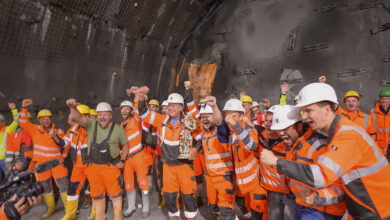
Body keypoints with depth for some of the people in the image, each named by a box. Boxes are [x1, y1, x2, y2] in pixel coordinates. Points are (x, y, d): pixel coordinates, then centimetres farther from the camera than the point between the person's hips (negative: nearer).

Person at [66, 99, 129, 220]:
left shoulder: (118, 129, -4)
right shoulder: (92, 125, -1)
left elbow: (125, 145, 6)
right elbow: (78, 118, -18)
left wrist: (122, 160, -3)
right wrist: (72, 107, -39)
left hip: (111, 167, -2)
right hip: (93, 166, 3)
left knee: (115, 193, 6)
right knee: (97, 194, 18)